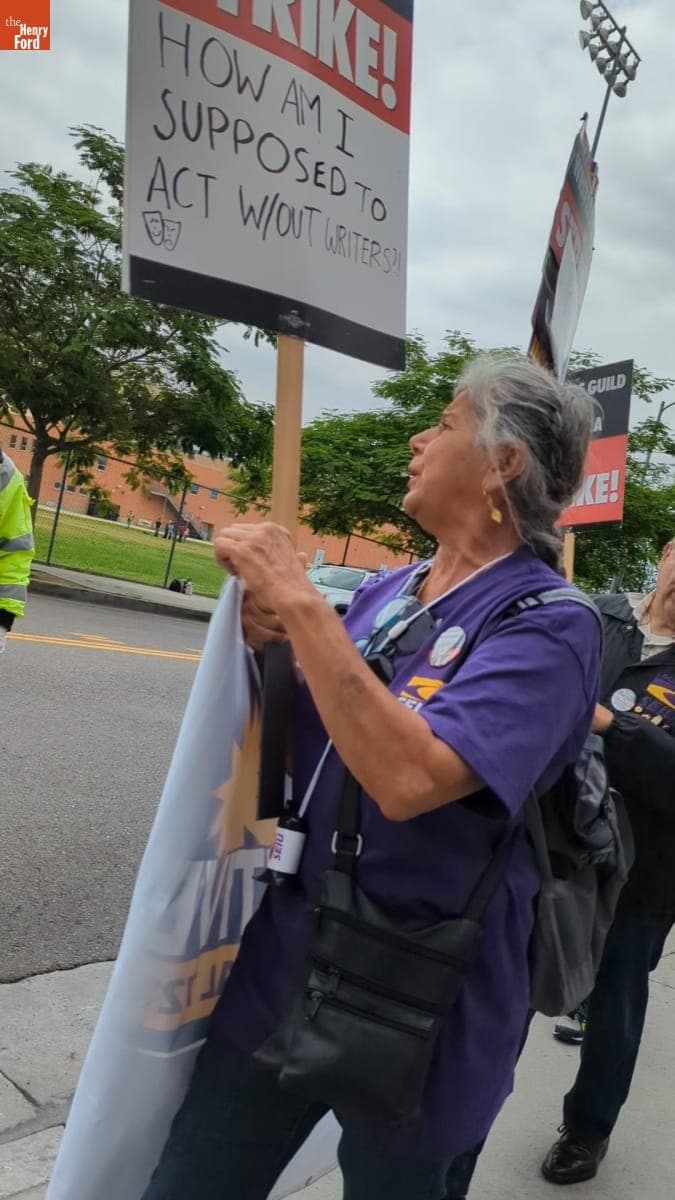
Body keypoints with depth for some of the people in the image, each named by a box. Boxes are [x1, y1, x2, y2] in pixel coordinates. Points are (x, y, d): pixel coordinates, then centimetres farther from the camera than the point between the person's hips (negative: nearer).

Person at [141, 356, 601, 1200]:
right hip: (281, 963, 6)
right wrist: (269, 644, -8)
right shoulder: (384, 592, 3)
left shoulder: (548, 625, -19)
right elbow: (311, 739, 11)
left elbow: (408, 776, -33)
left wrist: (299, 600, -27)